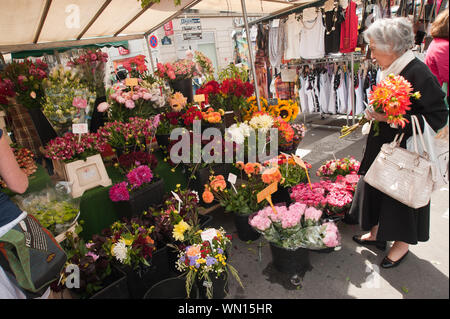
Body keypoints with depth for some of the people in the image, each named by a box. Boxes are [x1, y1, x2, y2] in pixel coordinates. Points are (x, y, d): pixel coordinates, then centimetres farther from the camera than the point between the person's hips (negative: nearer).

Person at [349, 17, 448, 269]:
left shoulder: (418, 73, -21)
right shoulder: (390, 71, 4)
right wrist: (375, 114, 4)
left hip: (406, 152, -8)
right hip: (383, 147, 8)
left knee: (402, 195, 7)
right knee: (376, 188, 16)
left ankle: (402, 243, 30)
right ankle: (377, 233, 36)